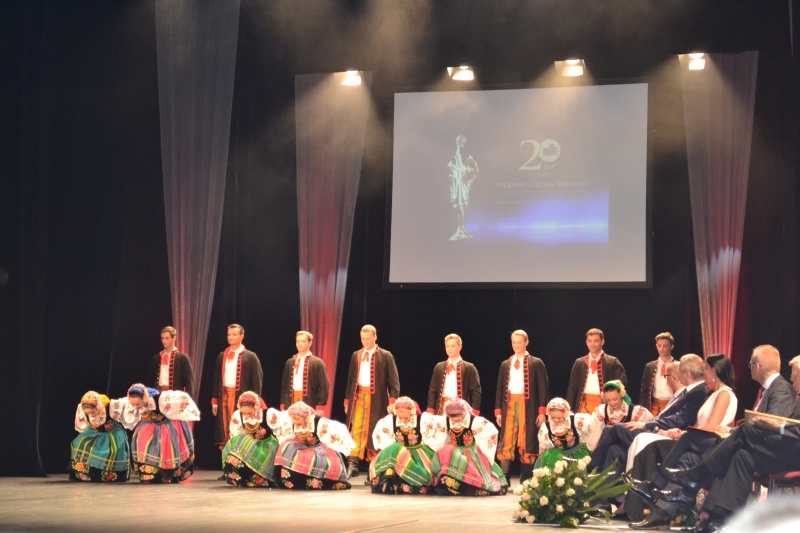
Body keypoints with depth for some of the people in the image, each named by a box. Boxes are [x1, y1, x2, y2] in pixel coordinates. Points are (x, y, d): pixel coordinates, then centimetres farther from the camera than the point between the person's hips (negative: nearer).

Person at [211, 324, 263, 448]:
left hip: (241, 398, -4)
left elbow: (257, 381, -3)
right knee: (224, 428, 4)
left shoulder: (250, 357, 0)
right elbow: (216, 379, 16)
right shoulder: (222, 356, 14)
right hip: (224, 397, 4)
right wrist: (214, 401, 10)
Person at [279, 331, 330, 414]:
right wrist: (283, 406, 12)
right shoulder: (289, 362, 15)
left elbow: (323, 387, -3)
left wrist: (320, 409, -9)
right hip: (290, 405, 4)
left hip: (309, 407, -4)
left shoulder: (318, 363, 1)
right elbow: (284, 384, 17)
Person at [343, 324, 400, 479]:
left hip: (376, 399, -3)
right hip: (358, 396, 3)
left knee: (374, 432, 0)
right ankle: (353, 463, -14)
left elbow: (394, 380, -3)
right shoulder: (356, 355, 13)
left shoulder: (385, 356, 1)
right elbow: (350, 379, 16)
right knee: (356, 429, -9)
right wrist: (347, 400, 12)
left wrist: (392, 401, -12)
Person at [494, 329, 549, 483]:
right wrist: (498, 411, 6)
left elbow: (543, 388, 0)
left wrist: (542, 412, -7)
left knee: (527, 442, -2)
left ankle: (525, 482, 2)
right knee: (506, 443, -2)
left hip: (528, 406, -3)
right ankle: (503, 481, -2)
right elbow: (500, 388, 14)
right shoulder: (505, 364, 16)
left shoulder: (536, 363, 5)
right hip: (509, 406, 3)